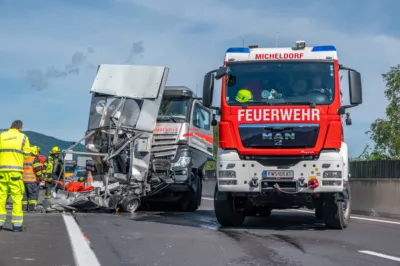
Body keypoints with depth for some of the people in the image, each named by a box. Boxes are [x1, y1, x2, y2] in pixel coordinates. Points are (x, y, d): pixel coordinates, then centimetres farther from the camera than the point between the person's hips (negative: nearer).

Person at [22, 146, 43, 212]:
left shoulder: (24, 159, 15)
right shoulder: (35, 159, -6)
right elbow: (37, 169, -14)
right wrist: (40, 176, -6)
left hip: (23, 179, 7)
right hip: (32, 180, -7)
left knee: (24, 194, 12)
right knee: (34, 194, -2)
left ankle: (24, 208, 12)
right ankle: (31, 208, -9)